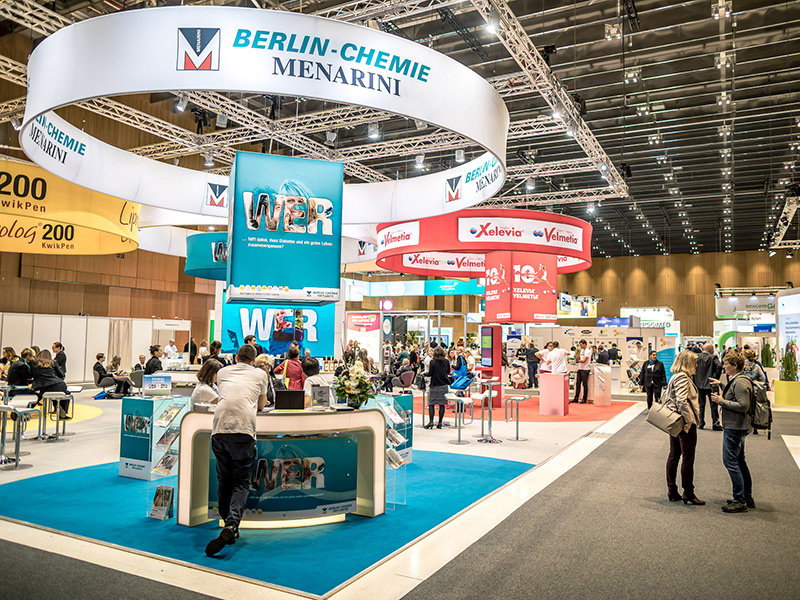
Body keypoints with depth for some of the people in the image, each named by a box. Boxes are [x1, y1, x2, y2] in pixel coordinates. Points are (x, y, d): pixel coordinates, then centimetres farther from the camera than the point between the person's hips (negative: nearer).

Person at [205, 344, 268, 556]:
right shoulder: (260, 374, 21)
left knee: (224, 480, 15)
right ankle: (231, 526, -17)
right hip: (244, 429, -2)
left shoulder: (222, 372, 26)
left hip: (219, 428, 2)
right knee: (241, 482, 3)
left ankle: (227, 526, 20)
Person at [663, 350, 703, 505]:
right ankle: (688, 493, 7)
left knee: (674, 455, 12)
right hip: (685, 424, -10)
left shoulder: (676, 377, 14)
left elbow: (668, 397, 19)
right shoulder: (683, 377, -17)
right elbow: (682, 400, -26)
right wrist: (689, 420, -20)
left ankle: (672, 491, 19)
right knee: (688, 458, -1)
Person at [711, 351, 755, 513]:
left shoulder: (740, 382, -18)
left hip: (735, 428, -11)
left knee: (730, 461, -8)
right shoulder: (734, 380, 14)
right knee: (739, 461, 16)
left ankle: (740, 501, -4)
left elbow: (743, 406, -24)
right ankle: (747, 498, 24)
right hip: (735, 427, 11)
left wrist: (721, 401, -18)